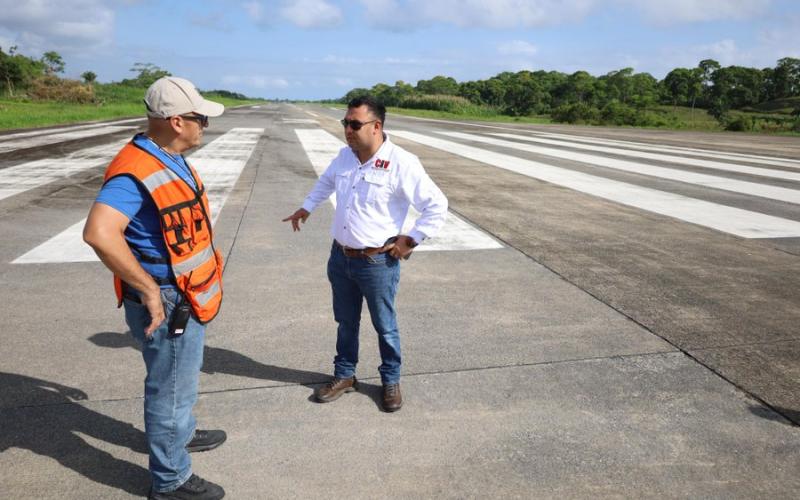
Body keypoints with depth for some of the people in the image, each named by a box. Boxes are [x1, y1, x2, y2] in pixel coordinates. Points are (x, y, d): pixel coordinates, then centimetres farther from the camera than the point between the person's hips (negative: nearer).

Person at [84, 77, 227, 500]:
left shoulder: (171, 159, 6)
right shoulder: (137, 171, -26)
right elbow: (99, 233, -39)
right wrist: (149, 289, -30)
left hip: (185, 299, 9)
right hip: (165, 304, -9)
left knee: (182, 376, 27)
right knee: (171, 387, 7)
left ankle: (181, 433, 51)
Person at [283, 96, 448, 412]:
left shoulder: (401, 163, -20)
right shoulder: (345, 155, 1)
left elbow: (437, 205, -15)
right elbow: (326, 181, 25)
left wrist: (412, 239, -13)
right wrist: (307, 208, 24)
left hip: (377, 263, -6)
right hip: (340, 256, 6)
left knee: (385, 327, 12)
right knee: (346, 322, 20)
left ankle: (391, 381, 32)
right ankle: (344, 376, 38)